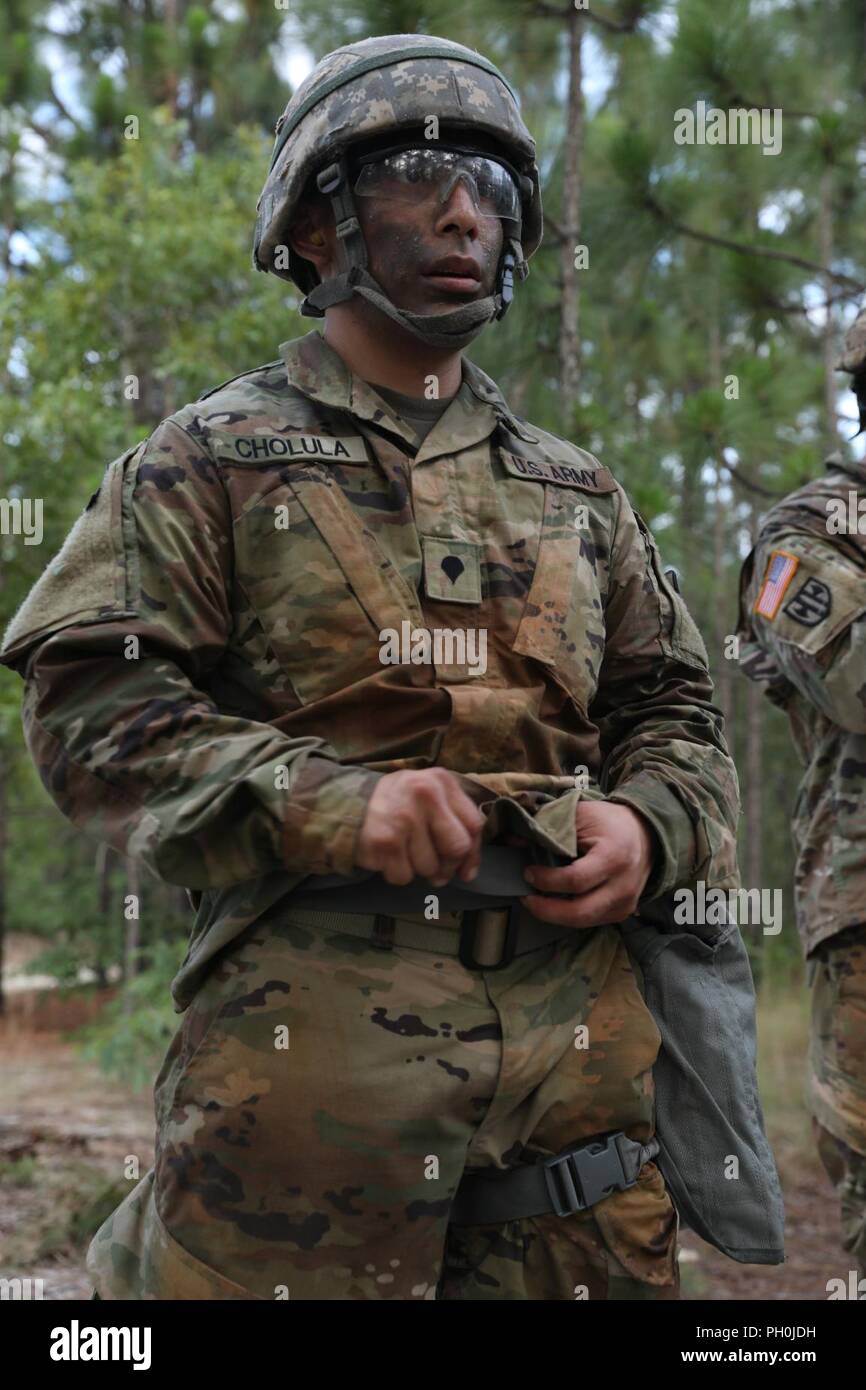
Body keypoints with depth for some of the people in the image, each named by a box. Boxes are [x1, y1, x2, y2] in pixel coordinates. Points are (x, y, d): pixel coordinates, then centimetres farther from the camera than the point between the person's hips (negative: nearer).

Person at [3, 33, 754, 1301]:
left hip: (576, 1047, 5)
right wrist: (332, 803, -17)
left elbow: (672, 711, 21)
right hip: (311, 1041, -4)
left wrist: (646, 827, -2)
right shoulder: (214, 460, 6)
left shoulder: (575, 492, 19)